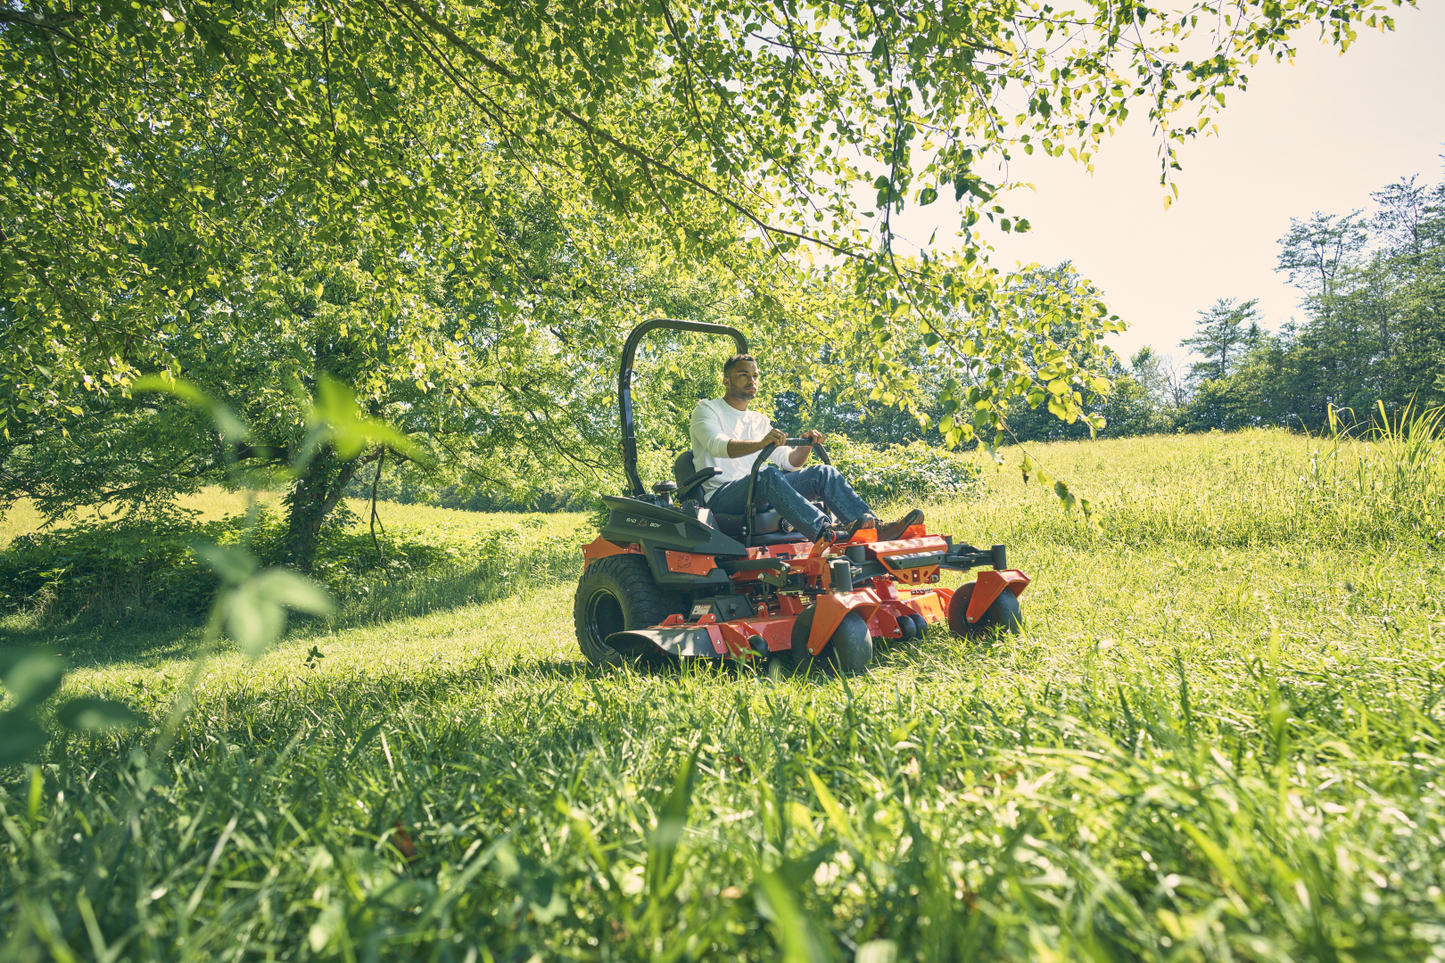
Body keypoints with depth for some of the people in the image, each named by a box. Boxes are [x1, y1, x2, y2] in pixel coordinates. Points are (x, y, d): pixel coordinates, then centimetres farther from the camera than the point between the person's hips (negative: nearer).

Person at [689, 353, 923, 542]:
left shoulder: (759, 421, 25)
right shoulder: (706, 409, 6)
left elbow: (788, 462, 16)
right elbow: (717, 445, -17)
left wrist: (805, 446, -8)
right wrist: (761, 443, -35)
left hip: (761, 496, 6)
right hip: (721, 497, -6)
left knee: (823, 473, -14)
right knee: (767, 475, -38)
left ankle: (874, 528, -34)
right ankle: (827, 534, -56)